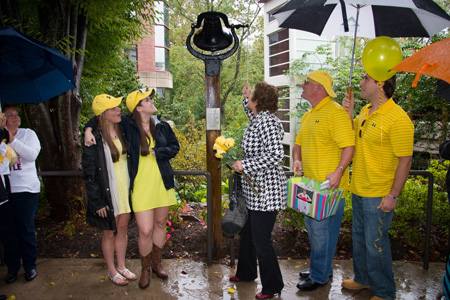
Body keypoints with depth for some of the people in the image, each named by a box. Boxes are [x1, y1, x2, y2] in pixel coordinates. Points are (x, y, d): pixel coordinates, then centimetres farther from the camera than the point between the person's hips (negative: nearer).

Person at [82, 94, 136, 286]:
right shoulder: (94, 138, -15)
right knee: (110, 233, 10)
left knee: (122, 229, 16)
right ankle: (111, 271, 29)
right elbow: (88, 172, -13)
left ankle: (121, 266, 34)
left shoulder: (123, 131, 4)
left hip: (125, 190, 6)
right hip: (108, 193, -5)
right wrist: (97, 201, -15)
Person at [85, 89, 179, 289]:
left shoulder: (162, 125, 5)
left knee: (160, 224, 14)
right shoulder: (128, 125, -4)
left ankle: (156, 263, 35)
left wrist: (155, 152, -8)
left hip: (163, 184, 4)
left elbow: (174, 147, 7)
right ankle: (145, 269, 21)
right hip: (141, 186, -3)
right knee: (145, 231, -5)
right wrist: (88, 129, -11)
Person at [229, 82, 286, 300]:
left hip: (265, 191, -11)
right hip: (253, 190, 11)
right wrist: (245, 98, 29)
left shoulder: (267, 121, -20)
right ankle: (246, 273, 44)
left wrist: (245, 165, -23)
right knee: (247, 233, 23)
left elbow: (276, 155, -29)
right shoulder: (259, 119, 9)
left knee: (261, 240, 1)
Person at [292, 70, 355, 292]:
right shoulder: (308, 115, 15)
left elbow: (349, 145, -19)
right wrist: (297, 160, 2)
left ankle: (319, 276, 18)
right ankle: (321, 268, 36)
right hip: (310, 184, 9)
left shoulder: (335, 112, -13)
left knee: (322, 230, 1)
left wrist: (339, 171, -29)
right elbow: (298, 144, 21)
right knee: (312, 228, 19)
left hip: (329, 186, -9)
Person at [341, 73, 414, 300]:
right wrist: (349, 113, 3)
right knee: (359, 237, 21)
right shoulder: (365, 111, 7)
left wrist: (393, 196, -19)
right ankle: (363, 279, 41)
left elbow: (405, 160, -19)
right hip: (358, 191, 8)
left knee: (375, 244, 5)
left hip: (378, 195, -8)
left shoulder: (398, 118, -19)